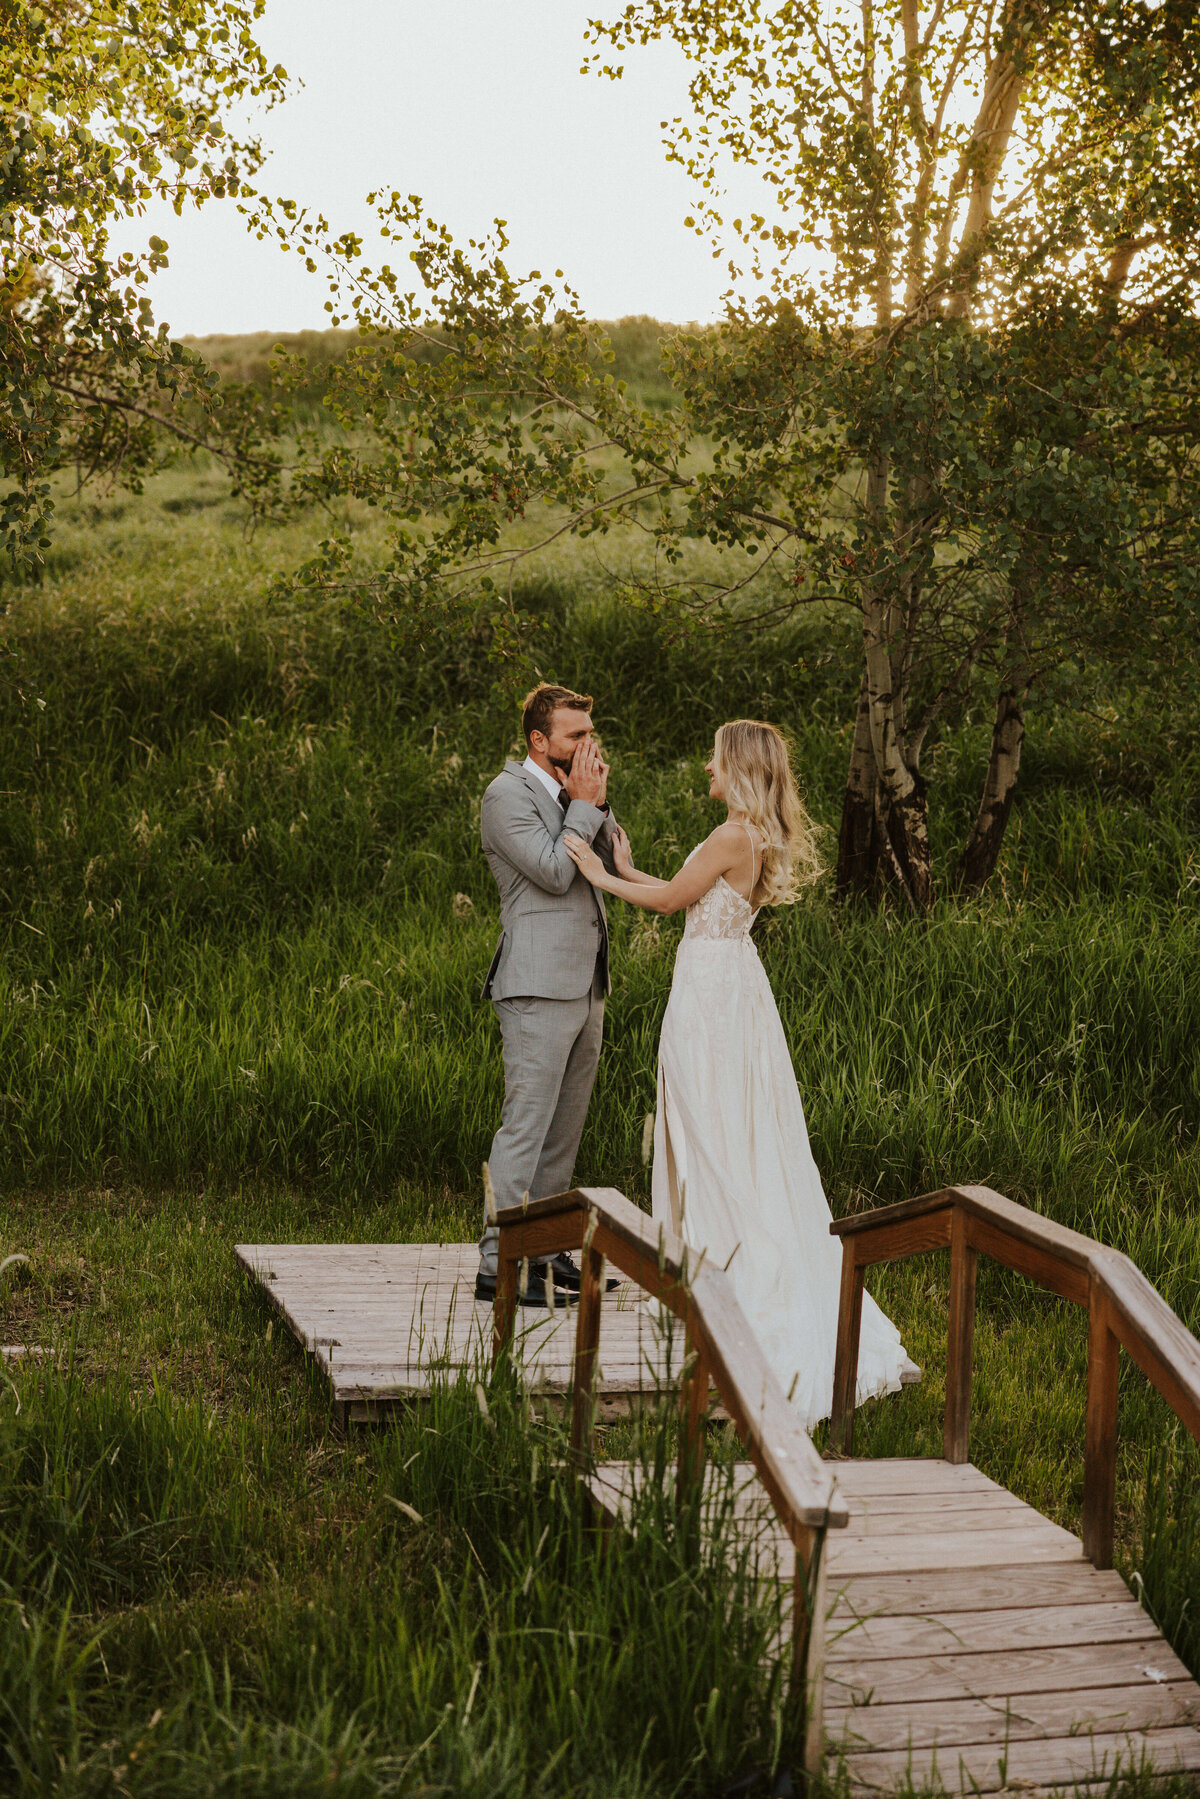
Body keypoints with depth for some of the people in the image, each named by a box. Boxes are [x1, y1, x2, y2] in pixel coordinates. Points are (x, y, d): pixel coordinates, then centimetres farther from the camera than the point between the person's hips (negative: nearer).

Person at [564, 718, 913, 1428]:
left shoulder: (734, 836, -19)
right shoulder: (760, 837, 10)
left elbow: (671, 899, -11)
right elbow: (694, 898, 15)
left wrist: (601, 875, 0)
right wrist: (629, 868, 20)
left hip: (711, 987, -10)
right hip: (732, 979, 10)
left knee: (716, 1136, -1)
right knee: (742, 1139, 14)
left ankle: (723, 1271, 7)